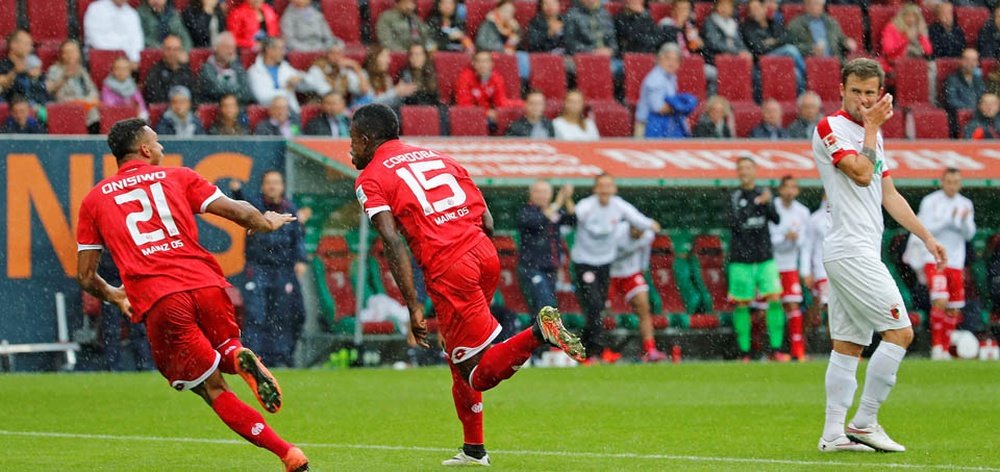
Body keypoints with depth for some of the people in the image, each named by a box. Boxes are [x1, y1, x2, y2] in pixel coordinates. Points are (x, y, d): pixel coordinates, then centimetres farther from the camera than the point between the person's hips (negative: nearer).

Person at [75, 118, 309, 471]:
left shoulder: (94, 200, 18)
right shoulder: (177, 178, 16)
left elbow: (85, 276, 18)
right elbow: (236, 212, 10)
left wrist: (114, 297, 38)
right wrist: (267, 223, 31)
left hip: (157, 302, -1)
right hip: (205, 283, 1)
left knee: (213, 389, 5)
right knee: (224, 353, 29)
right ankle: (240, 359, -11)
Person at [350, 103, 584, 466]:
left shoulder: (371, 180, 4)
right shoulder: (438, 157, 22)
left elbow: (394, 243, -10)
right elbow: (487, 222, 16)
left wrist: (413, 307, -13)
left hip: (449, 271, -7)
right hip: (485, 254, 7)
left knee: (478, 374, -3)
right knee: (459, 358, 23)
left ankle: (538, 333, -25)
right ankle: (473, 450, 25)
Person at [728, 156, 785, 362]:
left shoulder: (764, 193, 7)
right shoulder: (735, 197, 2)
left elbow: (776, 219, -1)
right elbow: (734, 225, -9)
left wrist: (767, 203, -19)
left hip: (765, 256, 2)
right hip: (741, 258, -1)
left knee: (774, 299, -9)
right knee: (741, 303, -1)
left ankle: (776, 349, -6)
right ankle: (744, 351, 5)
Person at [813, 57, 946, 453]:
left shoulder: (871, 134, 19)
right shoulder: (830, 128, -8)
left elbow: (888, 194, 23)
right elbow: (861, 173, -20)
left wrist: (926, 236, 20)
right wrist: (872, 127, -10)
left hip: (861, 253, 9)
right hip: (850, 252, -9)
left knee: (848, 345, 6)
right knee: (900, 331, -10)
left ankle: (834, 433, 5)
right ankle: (864, 422, -7)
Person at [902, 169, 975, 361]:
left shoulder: (965, 205, 9)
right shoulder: (930, 202, -3)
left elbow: (969, 235, 4)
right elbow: (926, 229, -10)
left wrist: (965, 221, -16)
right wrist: (949, 219, -19)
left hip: (955, 263, 5)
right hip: (933, 259, -5)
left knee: (954, 309, 4)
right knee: (940, 301, -21)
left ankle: (944, 349, 16)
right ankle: (936, 345, -13)